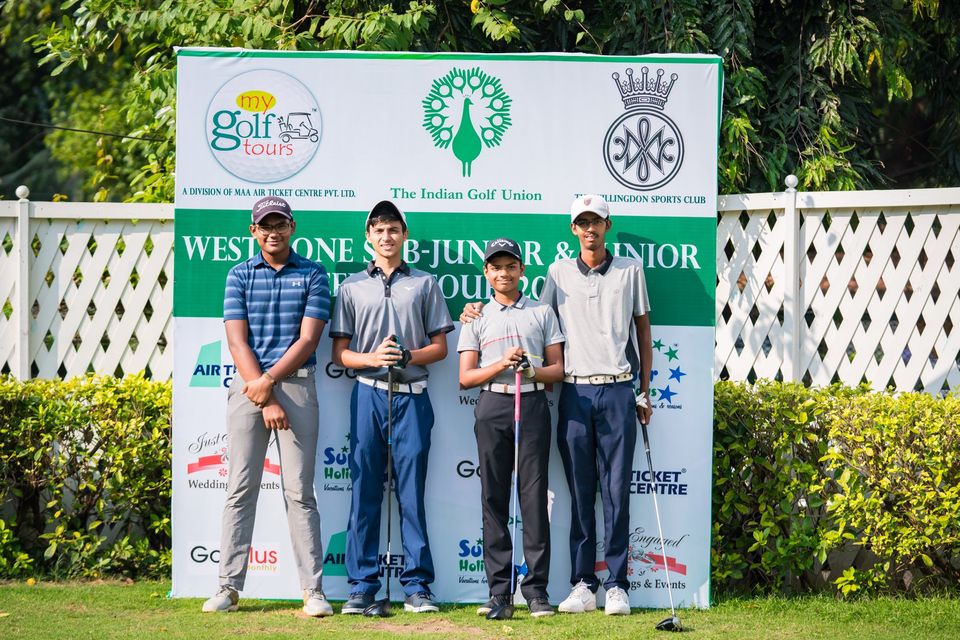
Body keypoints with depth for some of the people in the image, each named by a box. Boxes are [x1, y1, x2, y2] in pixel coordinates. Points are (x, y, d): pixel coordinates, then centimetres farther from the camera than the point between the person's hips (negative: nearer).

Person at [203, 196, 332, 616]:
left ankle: (313, 590, -3)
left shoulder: (313, 275, 5)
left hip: (295, 383, -1)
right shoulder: (240, 276, 8)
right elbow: (237, 342, 0)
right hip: (247, 385, 1)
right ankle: (229, 587, 2)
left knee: (300, 490, -3)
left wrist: (269, 381, -13)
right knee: (240, 487, 0)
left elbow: (307, 340, -3)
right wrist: (265, 400, -10)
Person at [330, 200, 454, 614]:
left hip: (412, 396, -1)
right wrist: (372, 358, -12)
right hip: (368, 394, 1)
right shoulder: (352, 288, 12)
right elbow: (339, 352, 8)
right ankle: (362, 585, 2)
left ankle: (417, 585, 1)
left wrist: (408, 356, -10)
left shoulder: (425, 284, 11)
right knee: (364, 491, -1)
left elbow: (440, 347, 9)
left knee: (412, 493, -1)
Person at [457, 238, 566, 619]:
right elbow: (465, 377, 7)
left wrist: (531, 371, -11)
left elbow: (557, 369, 9)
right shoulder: (477, 319, 13)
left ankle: (537, 590, -5)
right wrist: (501, 365, -9)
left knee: (534, 496, -5)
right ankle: (499, 591, -1)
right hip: (492, 407, 1)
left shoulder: (542, 313, 13)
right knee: (494, 498, -2)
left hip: (533, 405, -1)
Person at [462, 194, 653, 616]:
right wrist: (480, 313, 4)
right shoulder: (559, 273, 11)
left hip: (617, 391, -1)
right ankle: (583, 585, 4)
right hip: (575, 393, 1)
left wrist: (644, 392, 10)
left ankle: (617, 585, -1)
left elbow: (643, 330, 13)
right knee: (580, 493, 1)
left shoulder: (630, 271, 9)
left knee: (616, 491, -2)